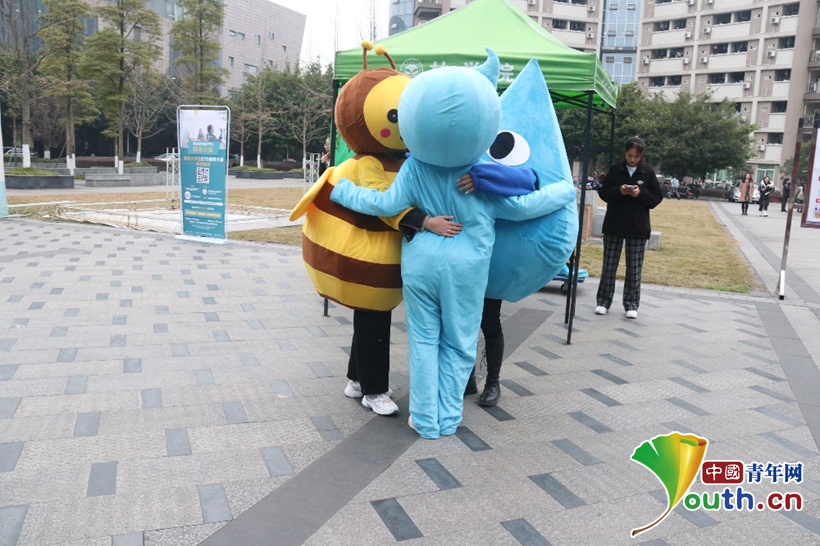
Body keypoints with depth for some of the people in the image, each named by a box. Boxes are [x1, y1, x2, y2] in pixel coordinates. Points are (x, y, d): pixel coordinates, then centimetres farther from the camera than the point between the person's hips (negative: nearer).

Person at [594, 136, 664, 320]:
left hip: (638, 228, 0)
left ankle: (631, 305, 12)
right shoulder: (615, 170, 0)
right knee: (609, 265, 6)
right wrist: (618, 191, -17)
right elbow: (603, 193, 2)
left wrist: (641, 193, -17)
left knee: (634, 268, 4)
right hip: (614, 225, 1)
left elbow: (657, 198, 1)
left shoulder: (648, 172, 0)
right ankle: (603, 301, 15)